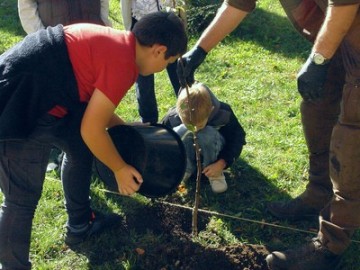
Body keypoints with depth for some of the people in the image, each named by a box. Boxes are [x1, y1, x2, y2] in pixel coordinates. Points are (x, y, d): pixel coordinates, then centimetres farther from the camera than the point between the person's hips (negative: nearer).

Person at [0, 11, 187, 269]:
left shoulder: (115, 42, 10)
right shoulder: (122, 61, -18)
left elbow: (93, 105, 22)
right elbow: (91, 130, -14)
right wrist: (120, 169, 0)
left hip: (35, 96, 10)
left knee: (82, 149, 22)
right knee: (23, 198, -1)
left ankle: (80, 225, 39)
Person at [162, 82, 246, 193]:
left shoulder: (223, 113, -29)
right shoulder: (172, 117, -27)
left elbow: (238, 138, -15)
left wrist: (221, 163, -27)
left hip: (212, 147, 0)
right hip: (186, 153, 0)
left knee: (207, 133, -37)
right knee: (182, 132, -35)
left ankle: (214, 173, -13)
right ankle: (186, 168, -11)